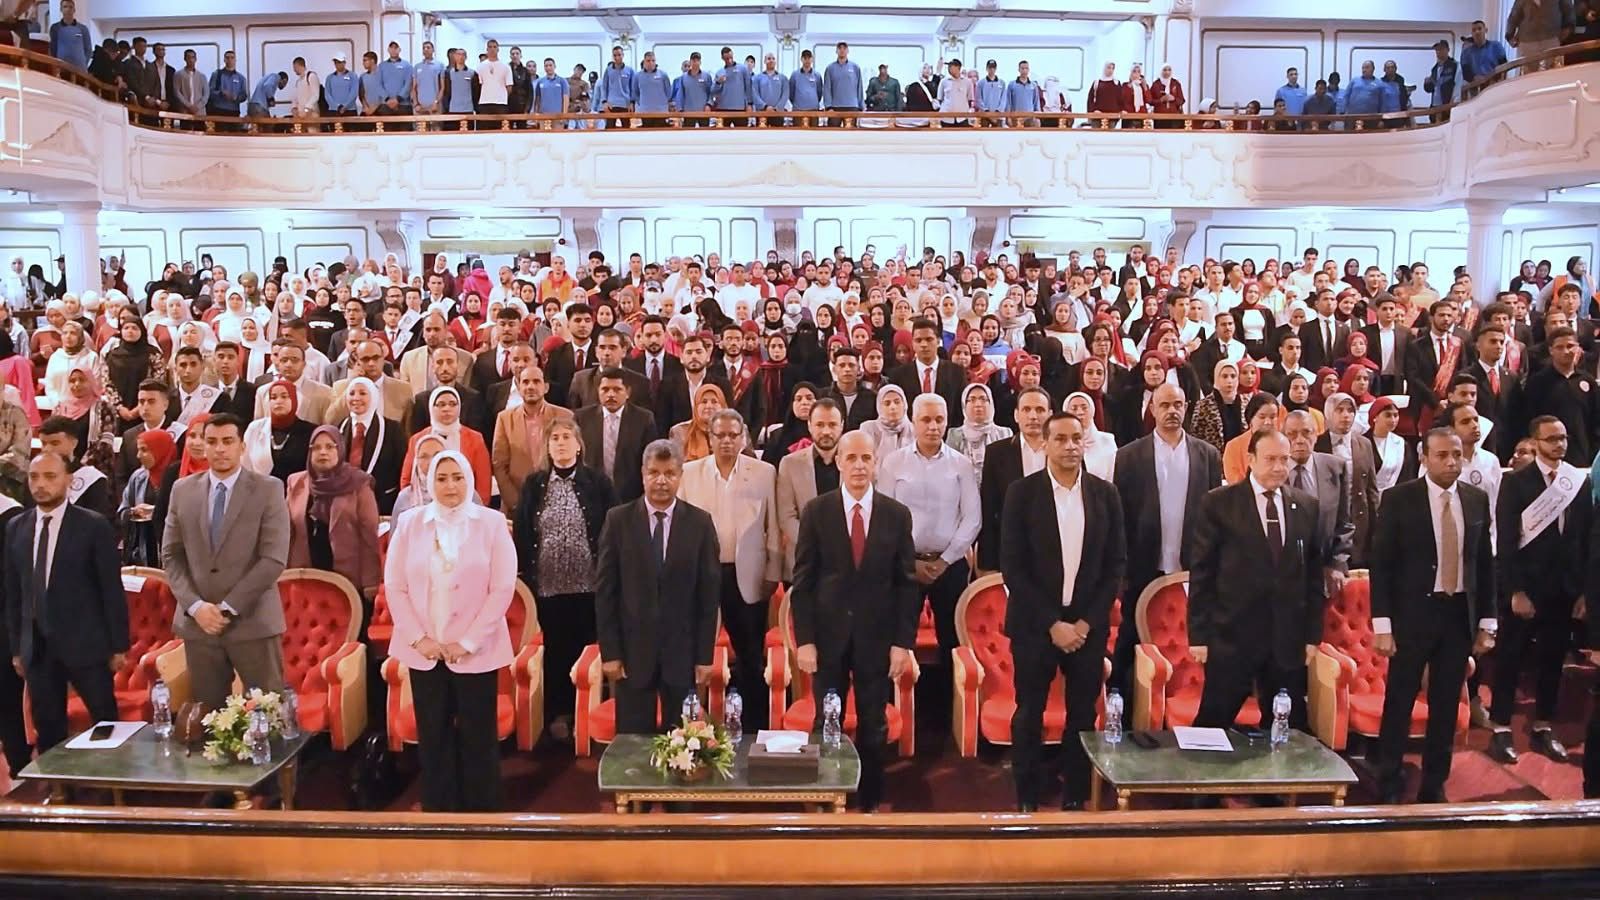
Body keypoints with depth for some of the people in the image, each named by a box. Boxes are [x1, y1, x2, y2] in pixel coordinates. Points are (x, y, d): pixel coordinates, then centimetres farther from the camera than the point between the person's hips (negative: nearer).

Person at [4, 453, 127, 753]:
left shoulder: (94, 526, -6)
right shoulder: (15, 528, 8)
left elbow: (112, 589, -6)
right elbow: (13, 592, 11)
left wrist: (119, 645, -7)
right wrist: (16, 647, 9)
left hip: (85, 644, -4)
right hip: (37, 647, 4)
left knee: (107, 725, 3)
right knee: (47, 733, 11)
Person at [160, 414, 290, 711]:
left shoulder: (268, 489, -3)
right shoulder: (183, 490, 9)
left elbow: (274, 559, -10)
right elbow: (171, 555, 8)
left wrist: (228, 607, -13)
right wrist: (195, 605, -6)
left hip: (253, 620, -3)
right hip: (197, 621, 3)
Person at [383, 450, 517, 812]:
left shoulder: (491, 522, -2)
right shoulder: (409, 523, 3)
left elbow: (503, 588, -6)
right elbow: (394, 586, 3)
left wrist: (467, 642, -11)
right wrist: (418, 638, -6)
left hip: (476, 652, -2)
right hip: (424, 651, 2)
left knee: (478, 738, 5)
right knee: (432, 737, 9)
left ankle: (481, 813, 18)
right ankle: (437, 810, 22)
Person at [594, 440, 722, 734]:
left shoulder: (700, 522, 0)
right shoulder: (618, 520, -1)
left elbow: (709, 592, 0)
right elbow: (604, 590, 0)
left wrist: (705, 656, -2)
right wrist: (609, 652, -4)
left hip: (683, 652, 0)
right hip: (632, 651, 0)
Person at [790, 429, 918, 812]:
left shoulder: (897, 514, 0)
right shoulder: (816, 511, -2)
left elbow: (907, 583, 2)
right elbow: (803, 581, -1)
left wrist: (903, 642, -3)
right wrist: (804, 640, -6)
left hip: (877, 637, 1)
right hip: (828, 635, 0)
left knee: (874, 728, 10)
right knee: (826, 724, 8)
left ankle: (870, 802, 25)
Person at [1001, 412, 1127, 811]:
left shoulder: (1105, 494, 3)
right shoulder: (1022, 493, -5)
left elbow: (1116, 564, 4)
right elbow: (1012, 567, -6)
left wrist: (1087, 621, -5)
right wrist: (1052, 623, -10)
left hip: (1087, 625, 2)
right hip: (1035, 624, -2)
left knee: (1083, 716, 8)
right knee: (1029, 715, 5)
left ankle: (1076, 799, 21)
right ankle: (1027, 800, 18)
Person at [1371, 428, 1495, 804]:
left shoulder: (1477, 500, 5)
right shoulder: (1399, 499, -7)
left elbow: (1485, 563, 10)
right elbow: (1381, 564, -8)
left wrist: (1487, 622, 7)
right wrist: (1382, 624, -12)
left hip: (1460, 614, 4)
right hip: (1414, 613, -4)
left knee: (1446, 706, 11)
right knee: (1399, 703, 2)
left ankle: (1434, 786, 24)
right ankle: (1389, 786, 16)